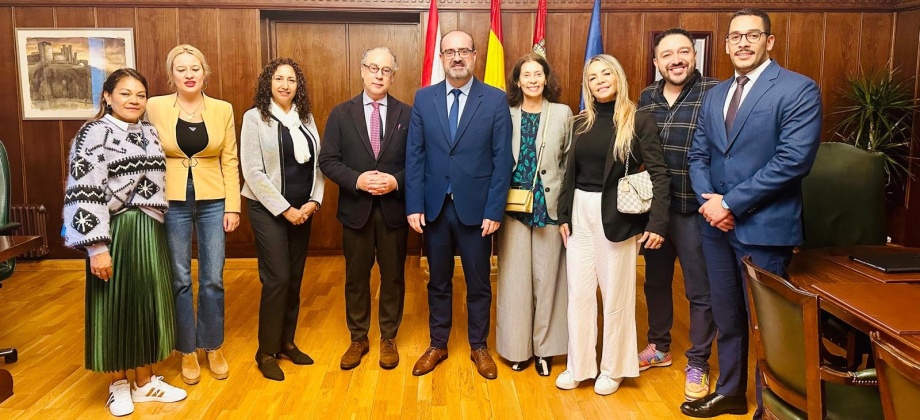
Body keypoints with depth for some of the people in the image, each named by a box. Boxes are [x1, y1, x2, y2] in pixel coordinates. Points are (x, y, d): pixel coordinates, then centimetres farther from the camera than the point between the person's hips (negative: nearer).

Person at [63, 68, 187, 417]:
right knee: (115, 305, 4)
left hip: (149, 232, 6)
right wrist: (97, 246, -21)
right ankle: (118, 383, 22)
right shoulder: (95, 133, -8)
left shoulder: (149, 132, 12)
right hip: (114, 232, -6)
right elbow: (86, 192, -15)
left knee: (147, 302, 11)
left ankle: (145, 381, 25)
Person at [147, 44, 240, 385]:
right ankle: (187, 351, 24)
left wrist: (233, 206, -1)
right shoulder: (155, 107, -2)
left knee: (213, 279, 6)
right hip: (171, 203, -1)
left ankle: (213, 347, 25)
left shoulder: (222, 110, 2)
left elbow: (230, 160, 3)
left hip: (213, 202, 1)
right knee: (179, 280, 8)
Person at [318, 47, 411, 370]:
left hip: (394, 208, 0)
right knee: (356, 277, 11)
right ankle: (358, 338, 28)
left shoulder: (407, 114, 2)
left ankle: (388, 338, 27)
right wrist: (357, 180, -18)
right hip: (355, 208, 0)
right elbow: (327, 160, -3)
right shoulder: (341, 113, 2)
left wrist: (396, 181, -18)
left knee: (393, 275, 10)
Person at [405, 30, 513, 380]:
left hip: (476, 207, -2)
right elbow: (414, 156, 1)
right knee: (438, 281, 15)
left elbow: (502, 160, -6)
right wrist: (414, 205, -5)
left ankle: (479, 347, 29)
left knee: (478, 283, 11)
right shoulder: (423, 99, 3)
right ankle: (437, 345, 31)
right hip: (434, 207, 2)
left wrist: (494, 210, -10)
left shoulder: (495, 100, -3)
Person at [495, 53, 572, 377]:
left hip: (549, 207, 0)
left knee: (546, 276, 6)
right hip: (513, 207, 0)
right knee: (515, 276, 4)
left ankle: (544, 347, 20)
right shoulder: (506, 115, 2)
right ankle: (517, 346, 19)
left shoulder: (563, 113, 2)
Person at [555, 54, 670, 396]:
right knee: (578, 293, 8)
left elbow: (659, 174, -9)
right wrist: (564, 215, 7)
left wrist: (657, 222, -17)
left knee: (615, 295, 7)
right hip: (580, 214, 4)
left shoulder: (640, 122, -6)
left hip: (617, 216, -4)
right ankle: (579, 365, 22)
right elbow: (570, 172, 12)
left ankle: (613, 368, 23)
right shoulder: (582, 123, 8)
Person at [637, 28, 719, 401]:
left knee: (700, 290, 8)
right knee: (655, 280, 18)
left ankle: (697, 364, 24)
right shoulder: (646, 98, 6)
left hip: (695, 209, -5)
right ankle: (659, 347, 38)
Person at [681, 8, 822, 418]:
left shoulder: (799, 89, -9)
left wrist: (731, 202, -18)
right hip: (717, 225, 6)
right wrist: (709, 199, -8)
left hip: (764, 228, -6)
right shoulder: (714, 95, 12)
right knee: (726, 316, 17)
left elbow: (793, 160, -18)